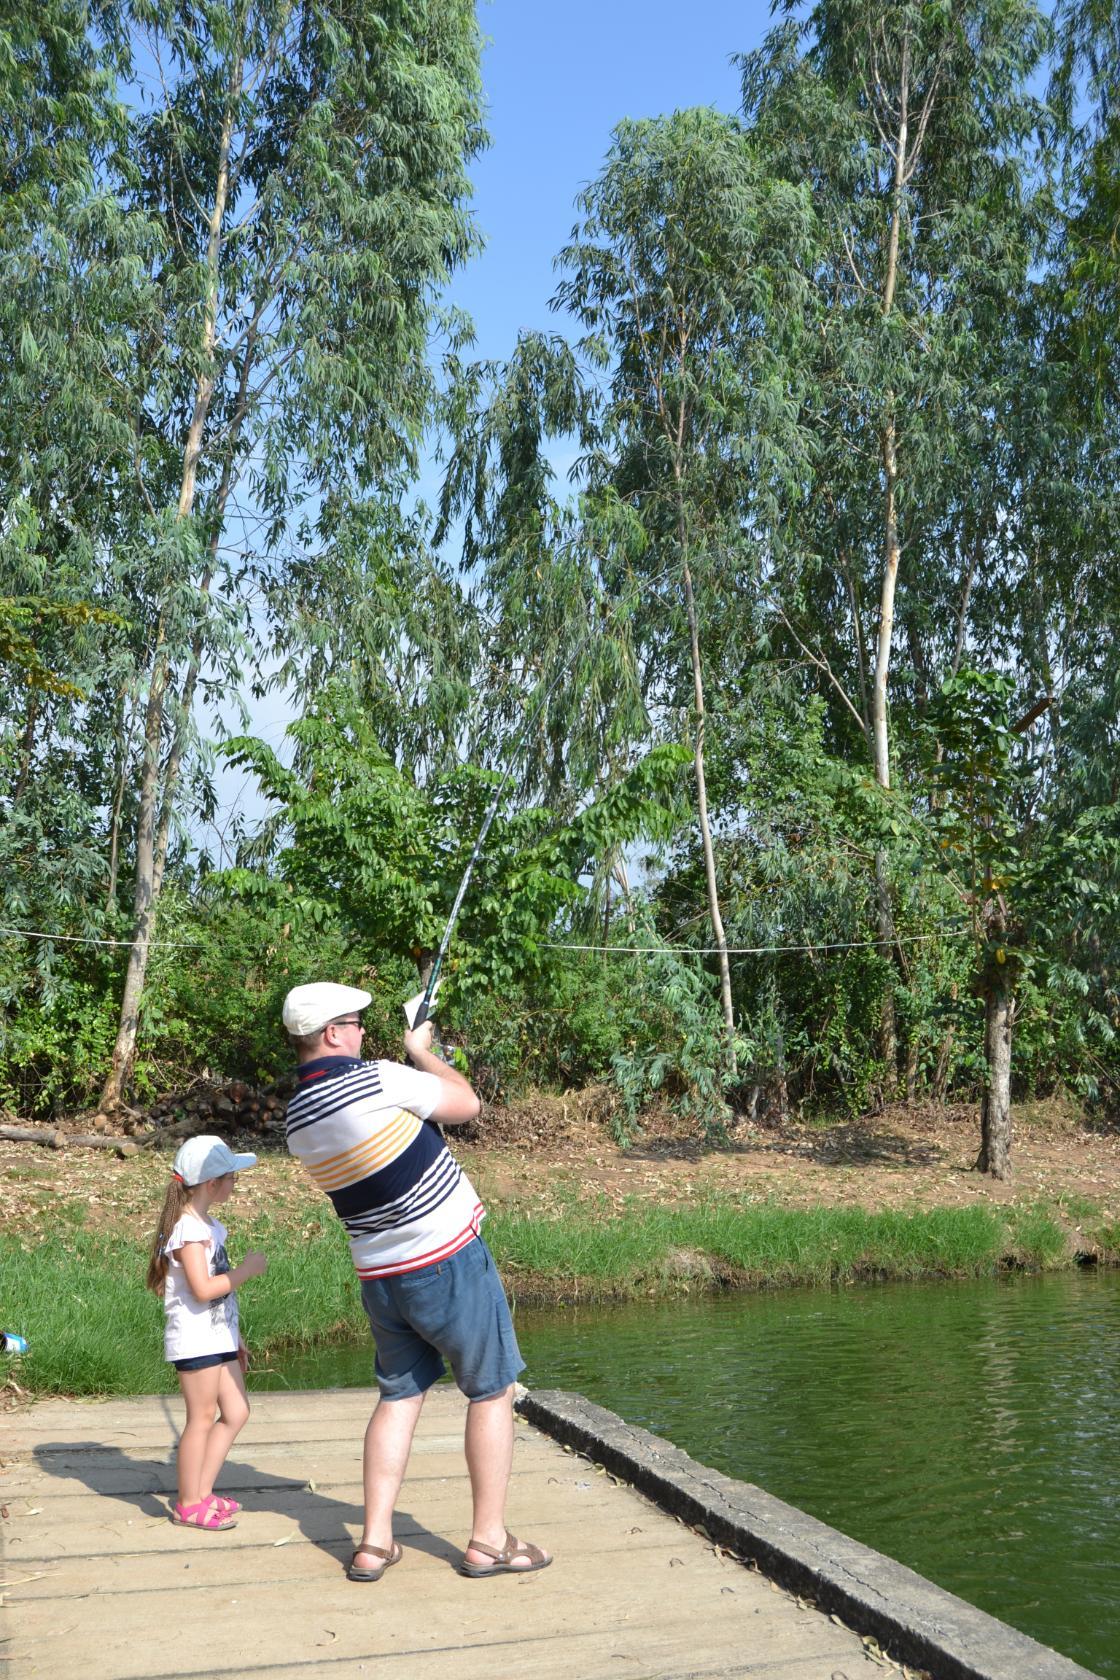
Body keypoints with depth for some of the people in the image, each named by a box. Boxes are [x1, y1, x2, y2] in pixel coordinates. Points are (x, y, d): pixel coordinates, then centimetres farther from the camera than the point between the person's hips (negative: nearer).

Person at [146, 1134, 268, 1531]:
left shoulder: (208, 1225, 13)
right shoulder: (188, 1229, -17)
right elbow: (203, 1289, -25)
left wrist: (236, 1338, 20)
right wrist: (247, 1269, -15)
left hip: (218, 1337, 10)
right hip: (195, 1339, -9)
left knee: (236, 1413, 11)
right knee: (202, 1417, -1)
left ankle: (201, 1493, 19)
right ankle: (189, 1505, 11)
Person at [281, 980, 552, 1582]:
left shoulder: (297, 1118, 3)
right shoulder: (377, 1081, -21)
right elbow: (467, 1103, -7)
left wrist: (412, 1060, 18)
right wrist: (420, 1051, 7)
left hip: (381, 1277, 7)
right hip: (448, 1261, -7)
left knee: (397, 1396, 18)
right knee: (491, 1393, 8)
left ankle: (374, 1543, 15)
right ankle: (489, 1541, 14)